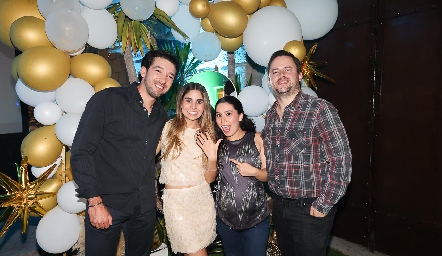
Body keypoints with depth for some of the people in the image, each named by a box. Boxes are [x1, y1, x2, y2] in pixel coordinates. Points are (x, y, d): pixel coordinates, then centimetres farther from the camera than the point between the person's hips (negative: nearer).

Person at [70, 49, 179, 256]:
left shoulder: (162, 117, 6)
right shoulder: (107, 100, -10)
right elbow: (80, 152, -13)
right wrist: (95, 202, -15)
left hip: (145, 207, 5)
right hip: (106, 206, -5)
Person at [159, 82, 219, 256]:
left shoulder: (207, 135, 4)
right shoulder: (168, 128, -4)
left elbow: (209, 179, 1)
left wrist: (212, 157, -15)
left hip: (202, 197, 3)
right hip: (176, 199, -3)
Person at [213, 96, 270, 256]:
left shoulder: (256, 139, -5)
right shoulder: (217, 143, 1)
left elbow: (268, 175, -2)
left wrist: (254, 172, -21)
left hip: (257, 217, -2)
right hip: (225, 218, 3)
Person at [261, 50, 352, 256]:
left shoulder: (319, 109, -15)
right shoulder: (270, 116, 5)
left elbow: (341, 160, -18)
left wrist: (323, 206, -16)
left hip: (310, 210, -6)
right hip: (279, 206, 6)